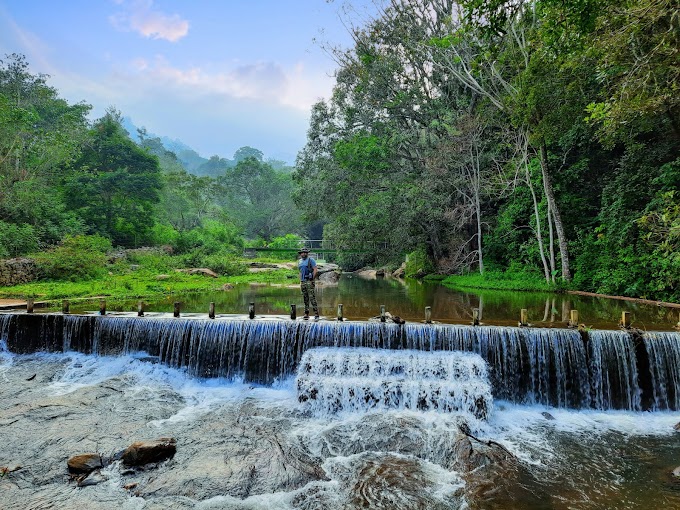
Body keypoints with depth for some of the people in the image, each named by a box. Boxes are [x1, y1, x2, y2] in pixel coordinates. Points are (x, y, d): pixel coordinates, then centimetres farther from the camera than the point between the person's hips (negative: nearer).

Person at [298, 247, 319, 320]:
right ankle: (306, 314, 14)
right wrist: (300, 281, 15)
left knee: (312, 298, -12)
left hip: (309, 281, -6)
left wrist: (312, 279, -12)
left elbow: (315, 270, -8)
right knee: (305, 298, 9)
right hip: (303, 282, 6)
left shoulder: (311, 260, -3)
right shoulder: (299, 261, 16)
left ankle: (316, 314, -12)